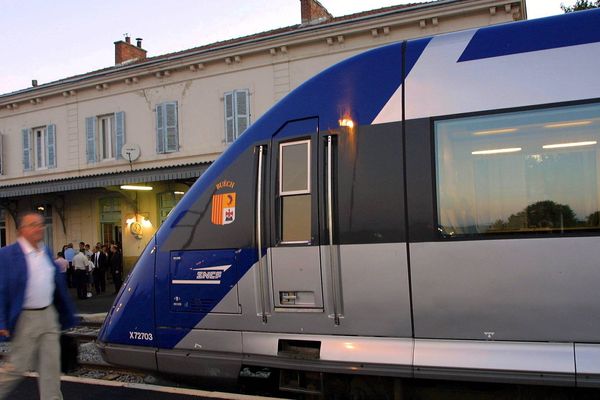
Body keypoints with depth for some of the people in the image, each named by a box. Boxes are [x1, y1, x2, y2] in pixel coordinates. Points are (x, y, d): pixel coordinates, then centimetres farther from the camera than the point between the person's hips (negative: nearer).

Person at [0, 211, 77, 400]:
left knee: (51, 366, 9)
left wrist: (67, 314, 16)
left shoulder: (46, 252, 9)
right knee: (17, 367, 5)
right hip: (26, 319, -6)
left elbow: (58, 284, 15)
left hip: (49, 315, 6)